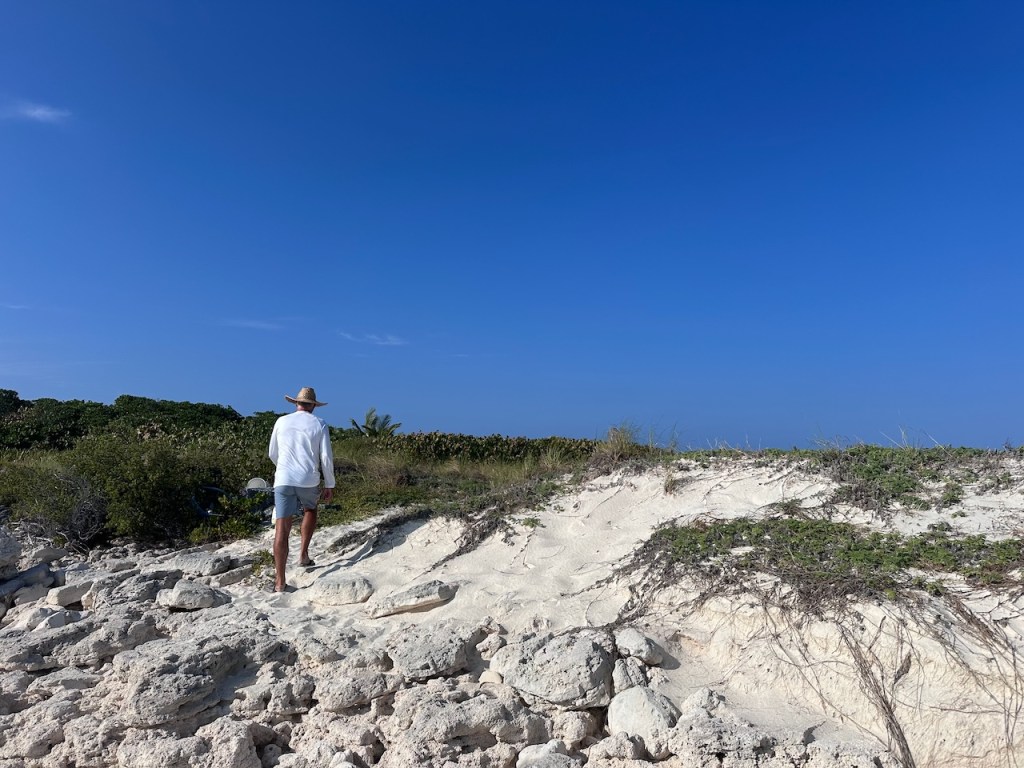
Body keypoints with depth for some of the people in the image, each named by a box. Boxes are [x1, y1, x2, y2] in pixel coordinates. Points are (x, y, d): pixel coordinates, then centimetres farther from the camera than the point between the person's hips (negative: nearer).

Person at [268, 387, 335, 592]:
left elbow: (273, 454, 17)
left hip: (283, 480, 1)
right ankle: (304, 553, 22)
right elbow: (326, 458, -2)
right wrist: (330, 485, 8)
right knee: (310, 510, 31)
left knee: (282, 529, -1)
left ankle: (280, 581, -5)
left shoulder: (282, 421, 8)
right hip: (309, 481, 0)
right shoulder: (319, 424, 2)